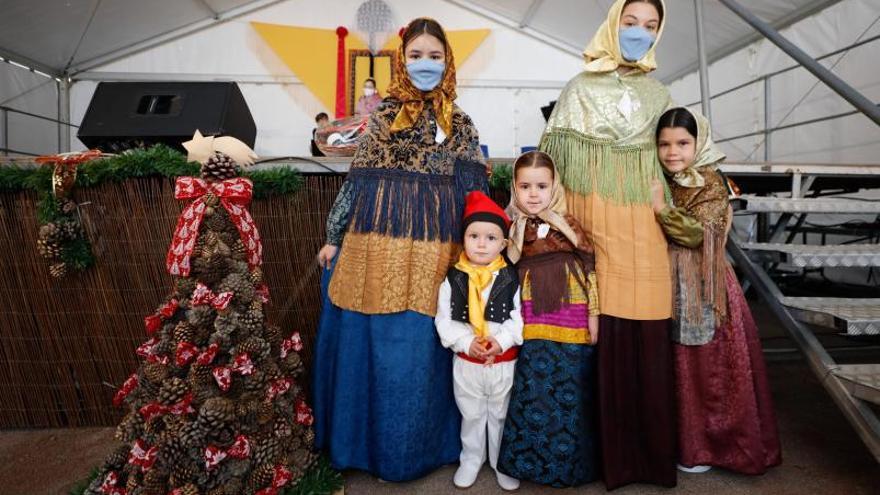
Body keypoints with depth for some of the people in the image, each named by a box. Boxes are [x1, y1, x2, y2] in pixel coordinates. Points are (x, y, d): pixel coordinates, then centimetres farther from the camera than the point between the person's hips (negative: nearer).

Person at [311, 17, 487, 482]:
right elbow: (358, 179, 8)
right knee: (375, 344, 7)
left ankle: (417, 445, 28)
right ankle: (373, 441, 28)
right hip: (377, 242, 0)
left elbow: (474, 191, 8)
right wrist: (333, 236, 7)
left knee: (424, 347, 6)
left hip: (434, 251, 0)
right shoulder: (383, 113, 9)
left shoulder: (459, 122, 11)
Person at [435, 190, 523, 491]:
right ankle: (471, 459, 42)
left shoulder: (512, 279, -9)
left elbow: (520, 318, -10)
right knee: (471, 415, 20)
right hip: (466, 362, 1)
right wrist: (466, 342, -19)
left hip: (504, 362, 0)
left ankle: (503, 462, 40)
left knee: (502, 416, 18)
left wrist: (502, 341, -23)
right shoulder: (453, 280, -7)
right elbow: (444, 321, -7)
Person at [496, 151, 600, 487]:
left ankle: (570, 460, 28)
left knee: (570, 389, 9)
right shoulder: (512, 229, 1)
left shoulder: (570, 225, -1)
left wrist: (593, 314, 0)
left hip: (570, 320, 0)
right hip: (531, 322, 1)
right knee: (531, 389, 9)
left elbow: (589, 270, 1)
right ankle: (530, 459, 27)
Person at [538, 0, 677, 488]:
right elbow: (555, 155, 2)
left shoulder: (659, 94, 19)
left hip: (644, 224, 3)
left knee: (645, 332, 1)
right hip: (597, 218, -3)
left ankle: (648, 446, 17)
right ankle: (608, 446, 13)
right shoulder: (581, 87, 8)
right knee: (602, 329, -3)